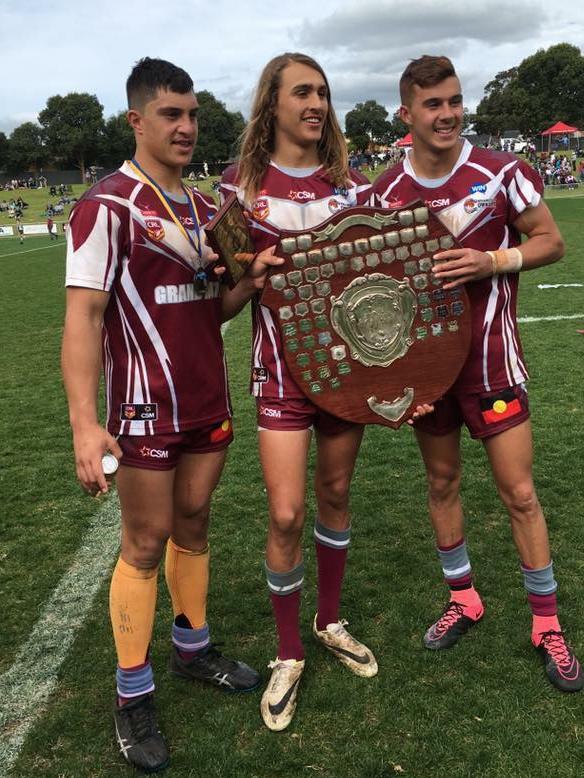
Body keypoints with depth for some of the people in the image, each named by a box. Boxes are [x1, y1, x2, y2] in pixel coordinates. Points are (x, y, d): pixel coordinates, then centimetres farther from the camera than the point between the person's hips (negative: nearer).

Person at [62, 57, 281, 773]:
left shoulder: (203, 208, 10)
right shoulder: (106, 206, -13)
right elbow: (82, 316, -19)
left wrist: (251, 282, -5)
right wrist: (85, 423, -27)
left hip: (208, 403, 7)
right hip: (146, 411, -6)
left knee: (193, 525, 17)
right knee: (145, 544, 3)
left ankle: (193, 647, 35)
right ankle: (133, 695, 19)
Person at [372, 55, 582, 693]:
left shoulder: (500, 173, -8)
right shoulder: (386, 192, 0)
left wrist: (491, 262, -20)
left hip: (488, 354, -3)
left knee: (518, 490, 1)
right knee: (442, 480, 14)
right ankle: (463, 598, 33)